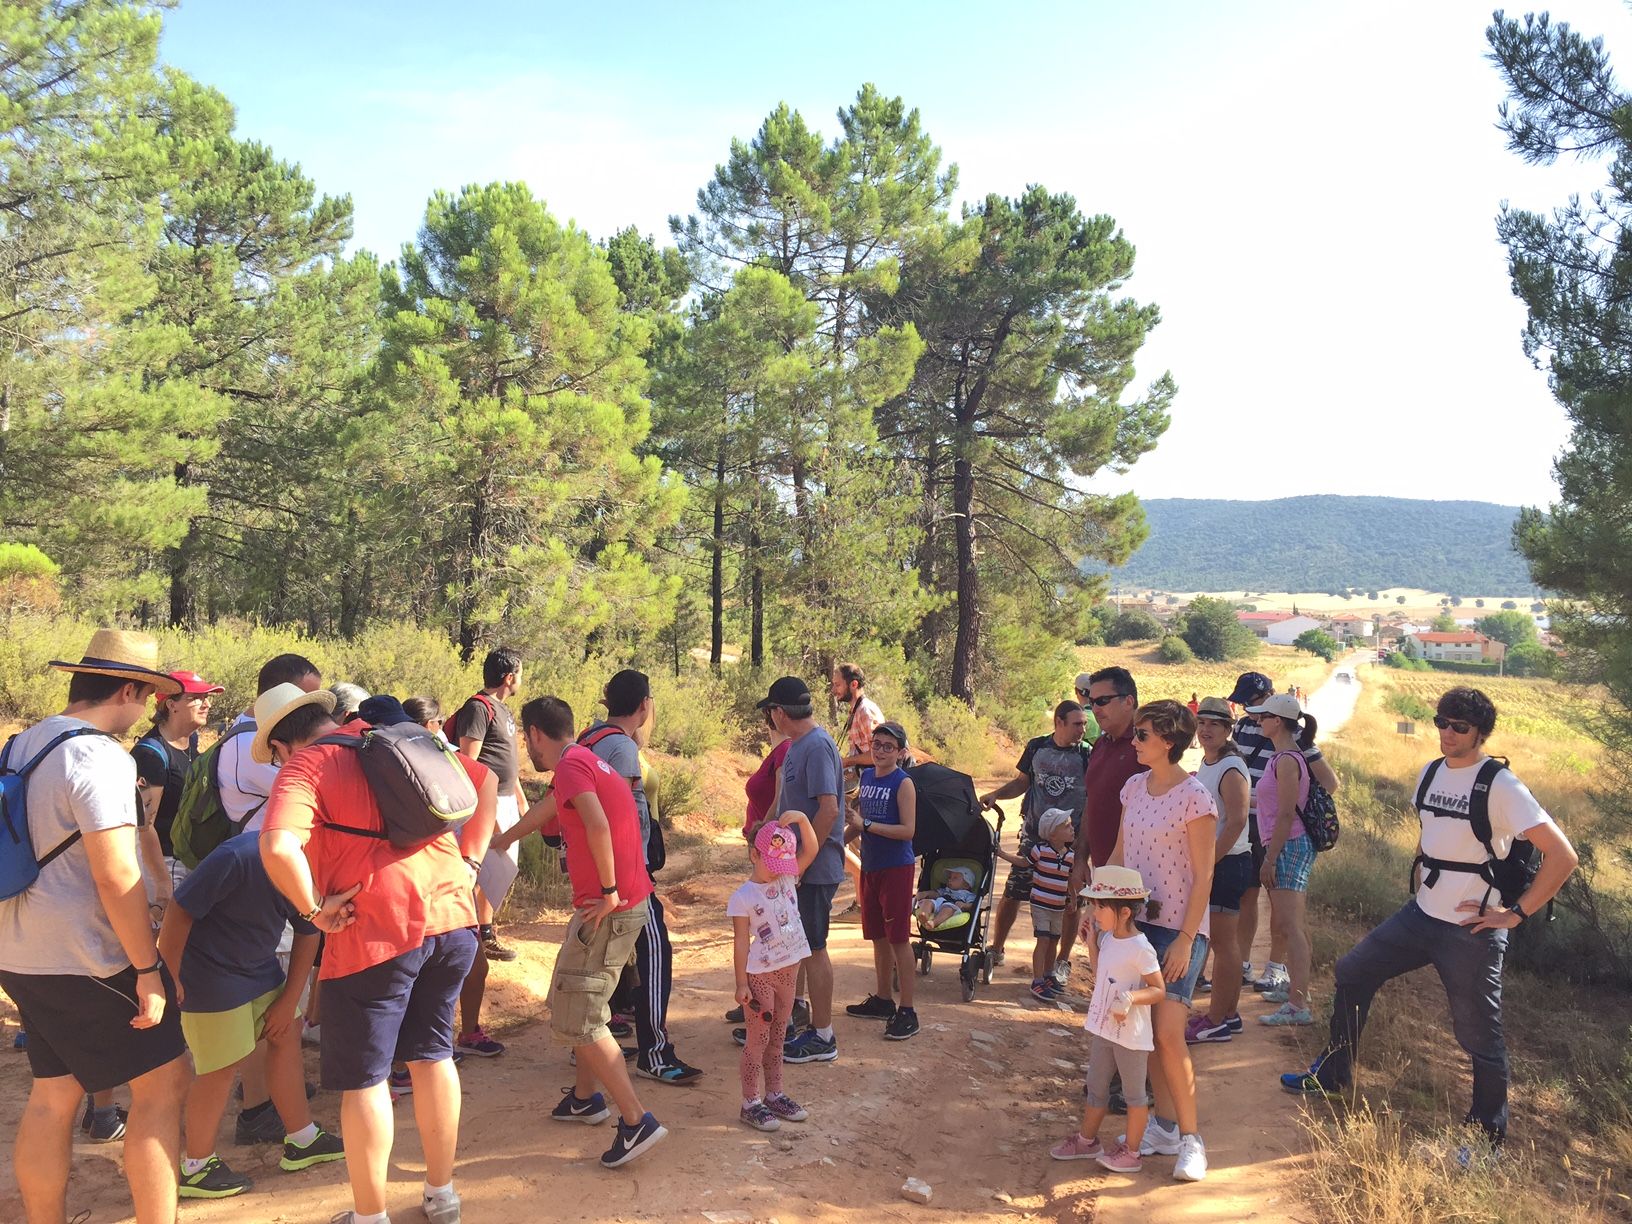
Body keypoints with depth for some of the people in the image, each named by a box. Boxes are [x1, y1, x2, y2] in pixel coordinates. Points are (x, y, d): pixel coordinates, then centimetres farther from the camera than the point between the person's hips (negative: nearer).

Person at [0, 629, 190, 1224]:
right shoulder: (98, 757, -19)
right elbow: (116, 877, -23)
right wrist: (148, 968, -18)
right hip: (86, 962, -9)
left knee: (52, 1095, 15)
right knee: (162, 1083, 0)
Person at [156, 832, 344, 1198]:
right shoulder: (239, 857, -33)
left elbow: (307, 934, 3)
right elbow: (179, 912, -27)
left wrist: (289, 1000, 4)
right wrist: (173, 982, -20)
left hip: (258, 963, 8)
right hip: (210, 971, -8)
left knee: (286, 1034, 11)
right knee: (222, 1066, 0)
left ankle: (301, 1140, 26)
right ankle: (195, 1168, 21)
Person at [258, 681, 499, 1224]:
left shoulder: (303, 767, -5)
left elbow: (277, 847, -25)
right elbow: (487, 781, 18)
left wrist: (313, 909, -9)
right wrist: (468, 863, 15)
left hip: (376, 934, -6)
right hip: (452, 918, 6)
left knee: (362, 1079, 12)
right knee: (432, 1055, 22)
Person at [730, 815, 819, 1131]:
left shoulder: (786, 878, 3)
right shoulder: (743, 897, -13)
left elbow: (812, 850, -1)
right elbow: (741, 942, -13)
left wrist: (801, 819, -14)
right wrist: (741, 984, -13)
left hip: (789, 971, 6)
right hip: (761, 975, -6)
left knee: (776, 1038, 17)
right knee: (758, 1039, 2)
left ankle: (774, 1094, 28)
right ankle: (751, 1103, 12)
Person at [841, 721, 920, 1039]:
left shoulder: (903, 783, -12)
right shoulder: (866, 776, 8)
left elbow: (908, 830, -19)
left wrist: (866, 825, -22)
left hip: (897, 868, -7)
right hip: (870, 866, 7)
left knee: (898, 938, -4)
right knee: (878, 937, 16)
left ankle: (907, 1011, 3)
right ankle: (882, 999, 29)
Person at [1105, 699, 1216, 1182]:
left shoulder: (1194, 798, -14)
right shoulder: (1134, 787, 6)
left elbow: (1203, 876, -13)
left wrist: (1185, 939, -16)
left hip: (1178, 928, -7)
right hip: (1135, 921, 7)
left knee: (1169, 1034, -10)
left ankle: (1190, 1139, 6)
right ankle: (1164, 1126, 23)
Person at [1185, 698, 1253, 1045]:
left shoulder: (1230, 769, -16)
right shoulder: (1205, 765, 12)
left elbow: (1236, 822, -22)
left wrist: (1207, 862, -21)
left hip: (1227, 863, -9)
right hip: (1207, 862, 9)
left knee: (1222, 943, -2)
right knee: (1220, 943, 14)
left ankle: (1217, 1022, 6)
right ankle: (1227, 1013, 24)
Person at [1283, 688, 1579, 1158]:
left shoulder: (1500, 786, -17)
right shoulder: (1430, 773, 5)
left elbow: (1562, 856, -21)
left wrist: (1515, 912, -17)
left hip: (1472, 932, -7)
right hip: (1420, 916, 8)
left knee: (1479, 1035, 5)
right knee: (1352, 972, 13)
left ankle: (1489, 1137, 26)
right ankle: (1333, 1074, 30)